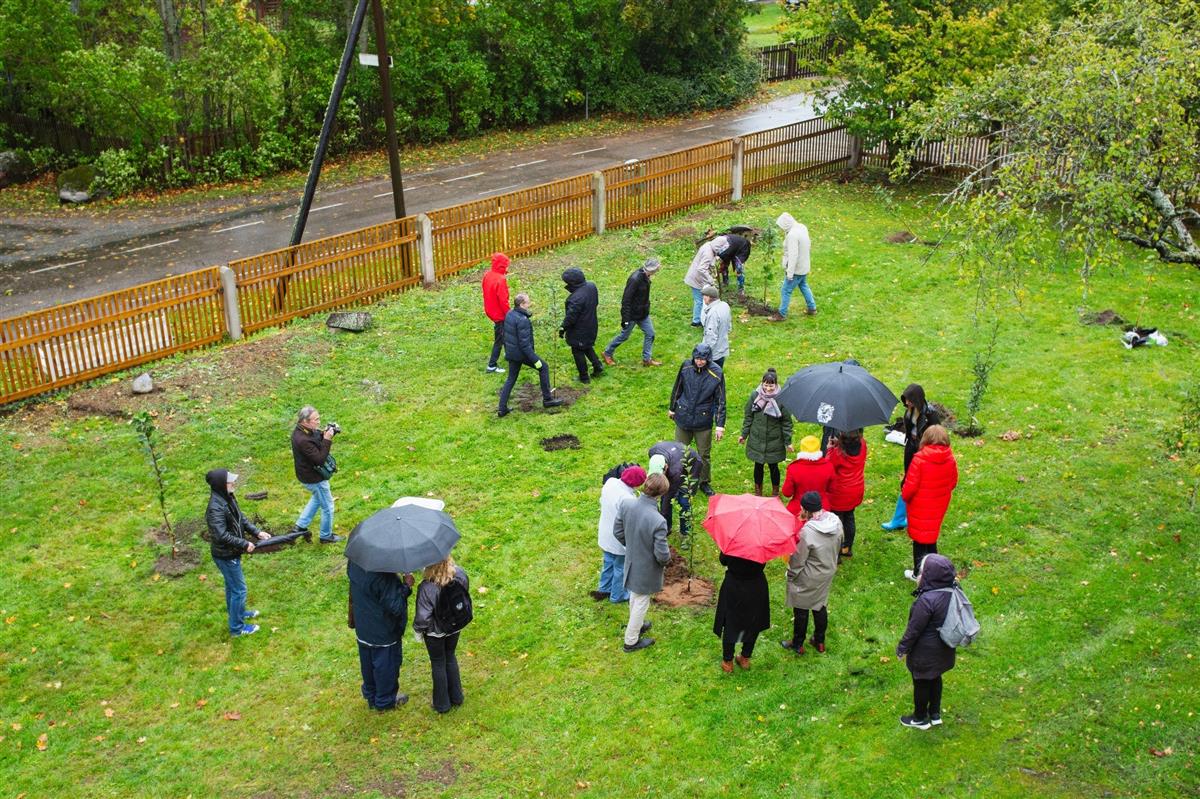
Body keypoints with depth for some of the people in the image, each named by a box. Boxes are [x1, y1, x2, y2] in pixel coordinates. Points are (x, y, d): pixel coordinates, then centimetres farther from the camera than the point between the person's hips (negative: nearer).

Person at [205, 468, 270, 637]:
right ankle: (237, 627, 19)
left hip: (231, 553, 9)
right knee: (239, 589, 4)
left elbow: (241, 518, 9)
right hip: (225, 555, -9)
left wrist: (256, 532, 0)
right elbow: (222, 536, -33)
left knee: (232, 585, 27)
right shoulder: (216, 507, -31)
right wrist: (244, 544, -23)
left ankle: (237, 612, 48)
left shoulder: (228, 498, -2)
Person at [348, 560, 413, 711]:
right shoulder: (383, 576, -37)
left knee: (368, 664, 26)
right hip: (384, 632, -7)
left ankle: (370, 696, 46)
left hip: (363, 629, 7)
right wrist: (406, 586, -18)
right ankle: (385, 701, 36)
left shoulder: (354, 561, -14)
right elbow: (395, 607, -30)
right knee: (386, 666, 17)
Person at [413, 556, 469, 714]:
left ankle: (442, 704, 37)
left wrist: (417, 629, -6)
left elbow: (423, 617, -29)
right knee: (450, 657, 28)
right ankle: (456, 697, 44)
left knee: (438, 664, 19)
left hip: (435, 633, -4)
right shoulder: (459, 574, -22)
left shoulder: (427, 588, -37)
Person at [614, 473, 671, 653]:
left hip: (631, 562, 6)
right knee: (641, 603, 17)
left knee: (634, 597, 30)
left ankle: (637, 625, 55)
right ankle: (631, 641, 36)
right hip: (647, 569, -6)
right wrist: (666, 559, -3)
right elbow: (662, 555, -28)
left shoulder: (626, 505, -21)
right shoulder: (658, 521, -38)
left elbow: (618, 532, -4)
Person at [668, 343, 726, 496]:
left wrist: (720, 425, -11)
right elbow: (677, 389, 5)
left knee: (705, 454, 13)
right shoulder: (686, 367, -11)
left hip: (703, 421, -2)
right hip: (683, 417, 2)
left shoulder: (716, 374, -17)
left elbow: (720, 401, -10)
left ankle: (704, 482, 33)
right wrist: (672, 408, 14)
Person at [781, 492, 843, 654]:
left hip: (807, 579, -6)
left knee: (801, 610, 15)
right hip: (828, 573, 6)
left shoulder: (807, 532, -34)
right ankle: (819, 642, 40)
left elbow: (798, 560, -22)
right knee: (821, 607, 24)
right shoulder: (836, 521, -15)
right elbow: (838, 546, 2)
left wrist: (791, 575, -4)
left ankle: (797, 645, 32)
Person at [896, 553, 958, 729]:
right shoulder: (951, 592, -10)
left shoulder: (927, 600, -33)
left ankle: (920, 719, 33)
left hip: (925, 652, -7)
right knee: (935, 679, 26)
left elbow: (914, 628, -24)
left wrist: (902, 649, -12)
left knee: (921, 683, 14)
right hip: (943, 649, 7)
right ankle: (935, 714, 42)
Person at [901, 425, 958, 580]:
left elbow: (910, 485, -20)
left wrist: (904, 496, 0)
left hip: (920, 507, -4)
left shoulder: (919, 459, -25)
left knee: (919, 539, 10)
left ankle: (918, 573, 19)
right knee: (932, 537, 22)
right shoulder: (950, 459, -10)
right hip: (939, 507, 5)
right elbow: (953, 481, 3)